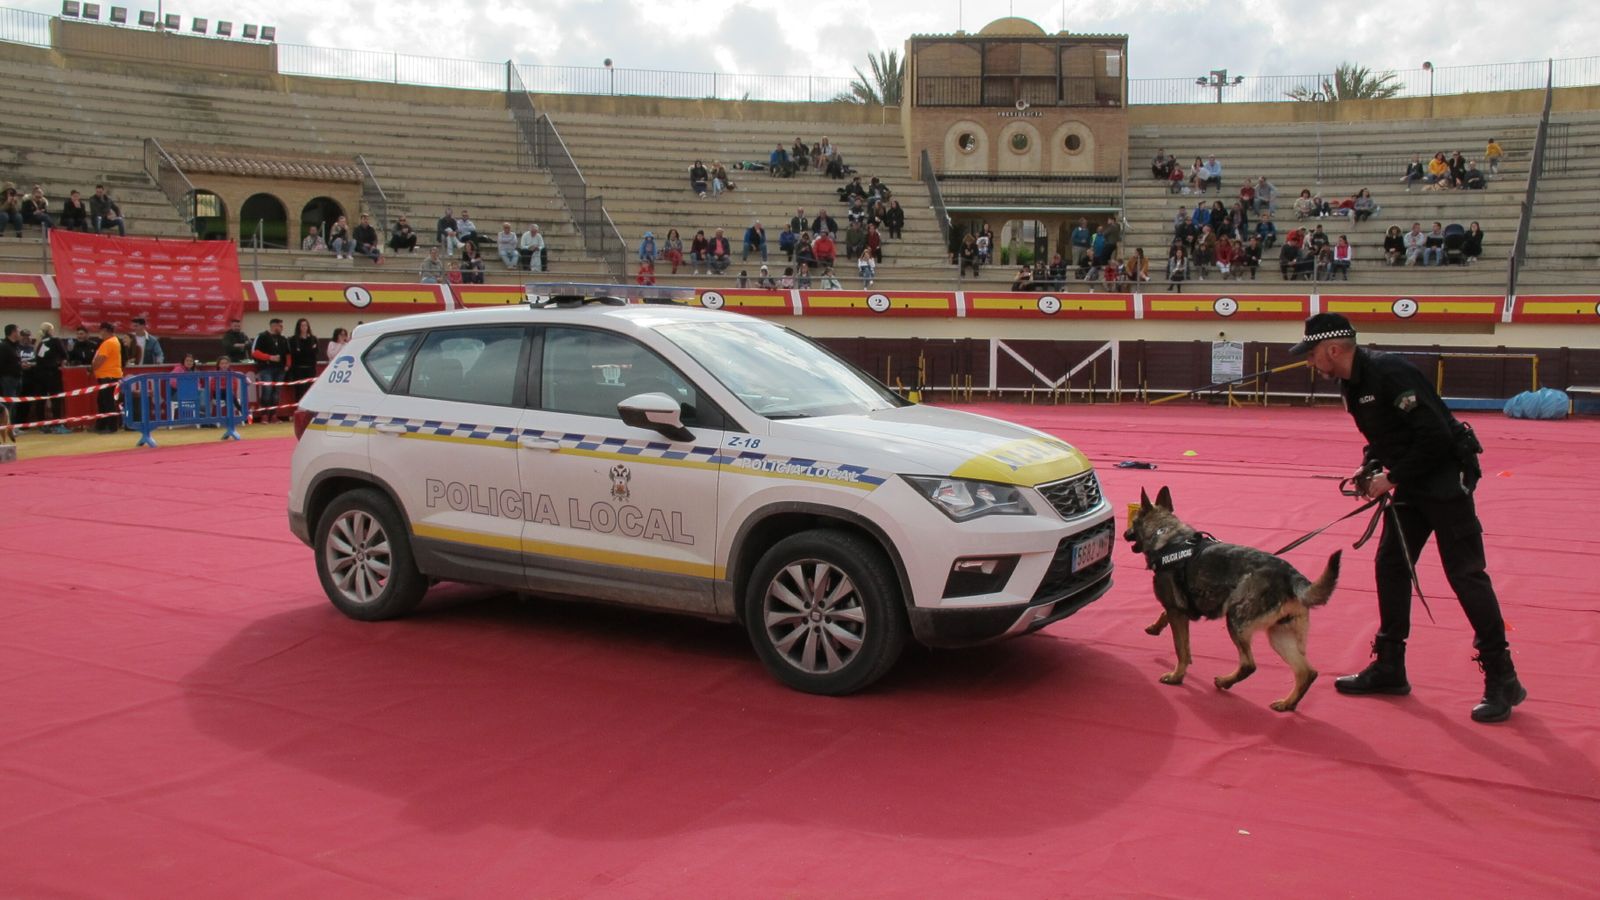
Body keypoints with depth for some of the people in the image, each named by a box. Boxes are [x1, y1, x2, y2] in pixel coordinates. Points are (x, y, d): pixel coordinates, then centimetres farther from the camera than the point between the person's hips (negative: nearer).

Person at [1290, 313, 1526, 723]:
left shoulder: (1390, 373, -23)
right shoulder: (1352, 383, 6)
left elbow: (1434, 435, -27)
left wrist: (1391, 478, -19)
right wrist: (1370, 468, 2)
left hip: (1446, 477, -10)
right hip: (1411, 483, 10)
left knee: (1465, 575, -7)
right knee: (1390, 567, 10)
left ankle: (1503, 680, 3)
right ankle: (1389, 669, 20)